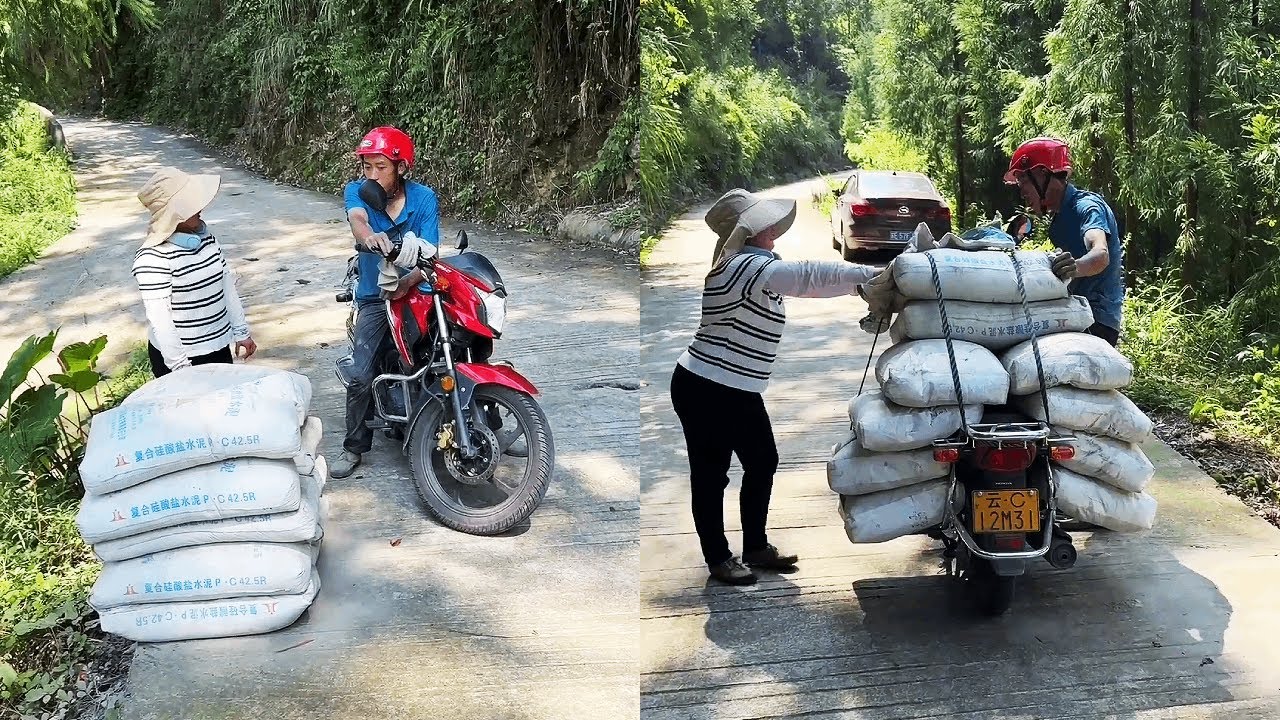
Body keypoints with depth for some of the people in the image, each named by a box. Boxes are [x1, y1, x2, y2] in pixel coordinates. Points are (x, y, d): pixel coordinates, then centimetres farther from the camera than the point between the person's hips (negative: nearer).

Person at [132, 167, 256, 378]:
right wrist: (181, 367, -20)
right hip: (178, 354, -7)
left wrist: (241, 331, 12)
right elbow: (159, 317, -20)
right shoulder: (153, 257, -20)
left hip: (219, 346, 7)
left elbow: (227, 285, 11)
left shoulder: (206, 238, 2)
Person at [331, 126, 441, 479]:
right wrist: (369, 236, -54)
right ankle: (354, 447, 7)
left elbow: (429, 254, -15)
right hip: (375, 297, 0)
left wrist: (407, 282, -36)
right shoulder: (357, 191, -4)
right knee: (361, 377, -10)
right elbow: (357, 219, -29)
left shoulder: (424, 198, -7)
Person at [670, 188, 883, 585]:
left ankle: (756, 547, 30)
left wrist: (862, 279, 2)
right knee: (711, 474, 5)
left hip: (739, 392, 11)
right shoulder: (748, 267, -21)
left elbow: (802, 281, 13)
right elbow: (811, 276, -28)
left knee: (763, 463, 16)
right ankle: (718, 557, 19)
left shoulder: (748, 266, 11)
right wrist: (870, 273, -25)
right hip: (705, 392, -11)